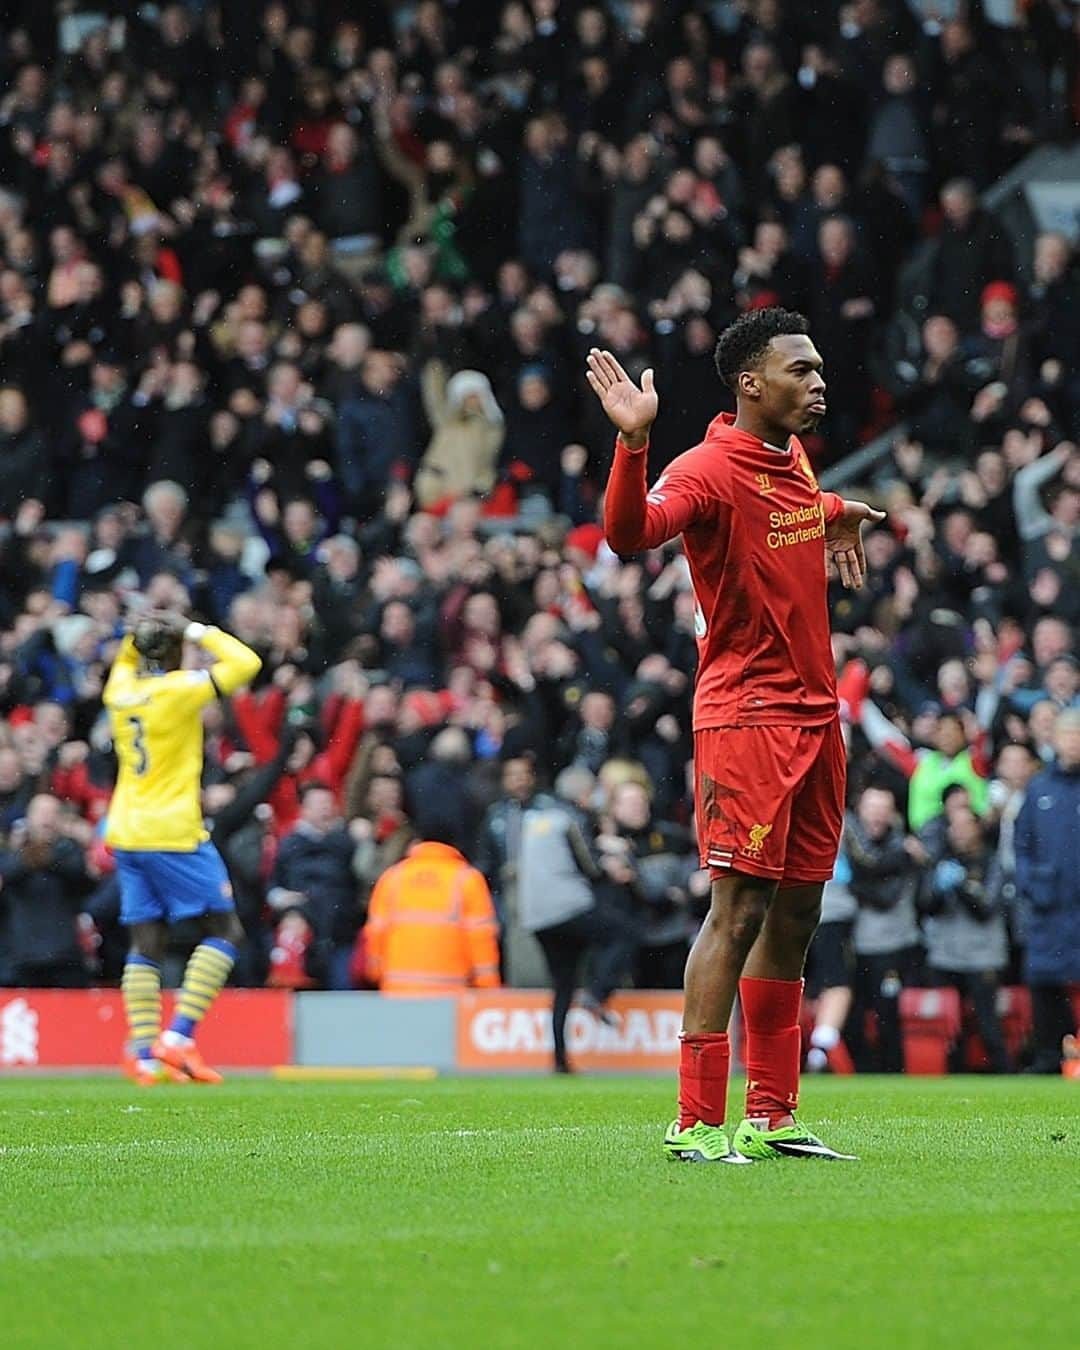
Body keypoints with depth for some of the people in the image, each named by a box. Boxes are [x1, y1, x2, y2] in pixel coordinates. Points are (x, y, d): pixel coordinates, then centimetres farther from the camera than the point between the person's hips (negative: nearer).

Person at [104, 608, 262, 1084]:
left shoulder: (119, 689, 7)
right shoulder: (179, 689, -11)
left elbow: (125, 661, 32)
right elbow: (245, 663, -10)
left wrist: (139, 634, 16)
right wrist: (201, 633, 0)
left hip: (127, 835, 7)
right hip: (173, 833, -7)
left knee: (145, 944, 7)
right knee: (224, 932, 1)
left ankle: (145, 1055, 0)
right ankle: (178, 1037, -10)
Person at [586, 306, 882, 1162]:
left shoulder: (796, 458, 13)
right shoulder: (711, 468, -13)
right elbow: (630, 533, -33)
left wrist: (834, 514, 29)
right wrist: (634, 441, -44)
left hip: (815, 713, 8)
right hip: (746, 714, -8)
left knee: (796, 915, 9)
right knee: (740, 909, -11)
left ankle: (771, 1115, 15)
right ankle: (698, 1123, -10)